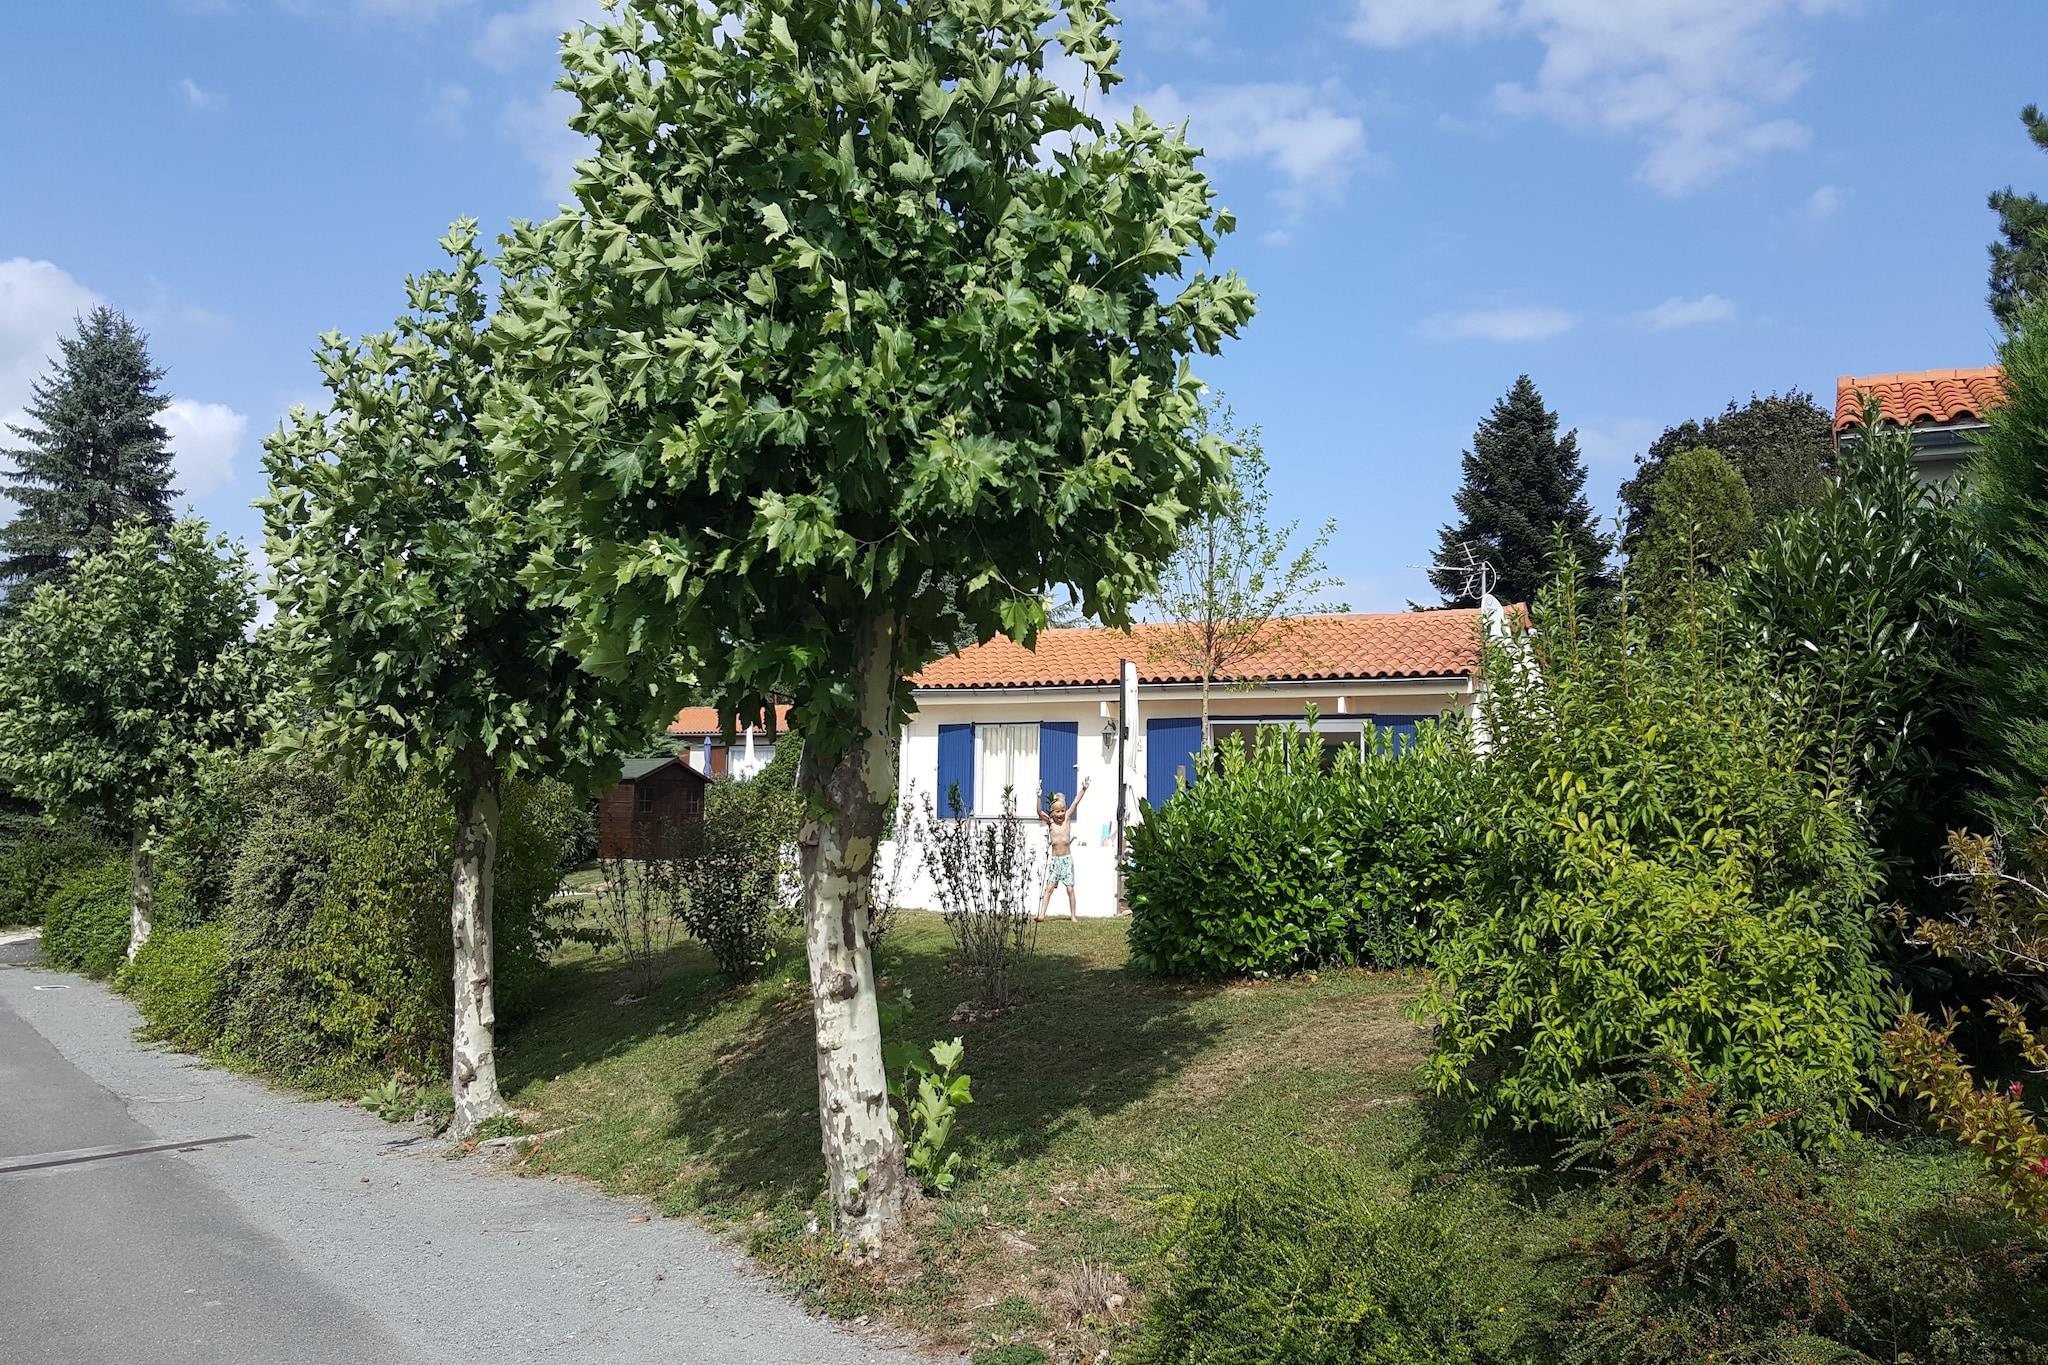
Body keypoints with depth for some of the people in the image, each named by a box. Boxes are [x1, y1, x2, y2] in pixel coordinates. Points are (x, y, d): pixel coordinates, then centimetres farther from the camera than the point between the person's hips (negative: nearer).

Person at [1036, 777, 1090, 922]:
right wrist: (1039, 797, -29)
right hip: (1055, 859, 0)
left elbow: (1075, 803, -7)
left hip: (1067, 859, 0)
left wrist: (1083, 790, -15)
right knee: (1049, 888, -2)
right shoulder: (1049, 822, 0)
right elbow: (1040, 812, -16)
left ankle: (1073, 916, 10)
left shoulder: (1067, 819, 2)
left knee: (1070, 888, 3)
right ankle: (1041, 915, -4)